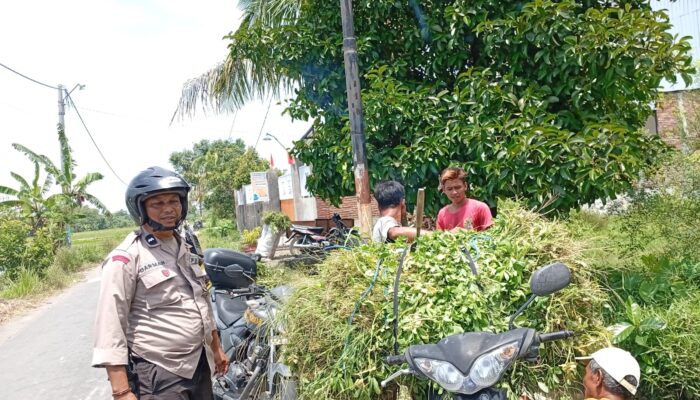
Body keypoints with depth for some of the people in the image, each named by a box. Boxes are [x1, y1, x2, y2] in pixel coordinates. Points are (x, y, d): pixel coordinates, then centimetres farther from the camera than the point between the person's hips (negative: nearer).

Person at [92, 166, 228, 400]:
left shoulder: (185, 249, 10)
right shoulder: (126, 258, -14)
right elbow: (110, 324, -17)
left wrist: (216, 347, 22)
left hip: (200, 364, 7)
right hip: (158, 376, -7)